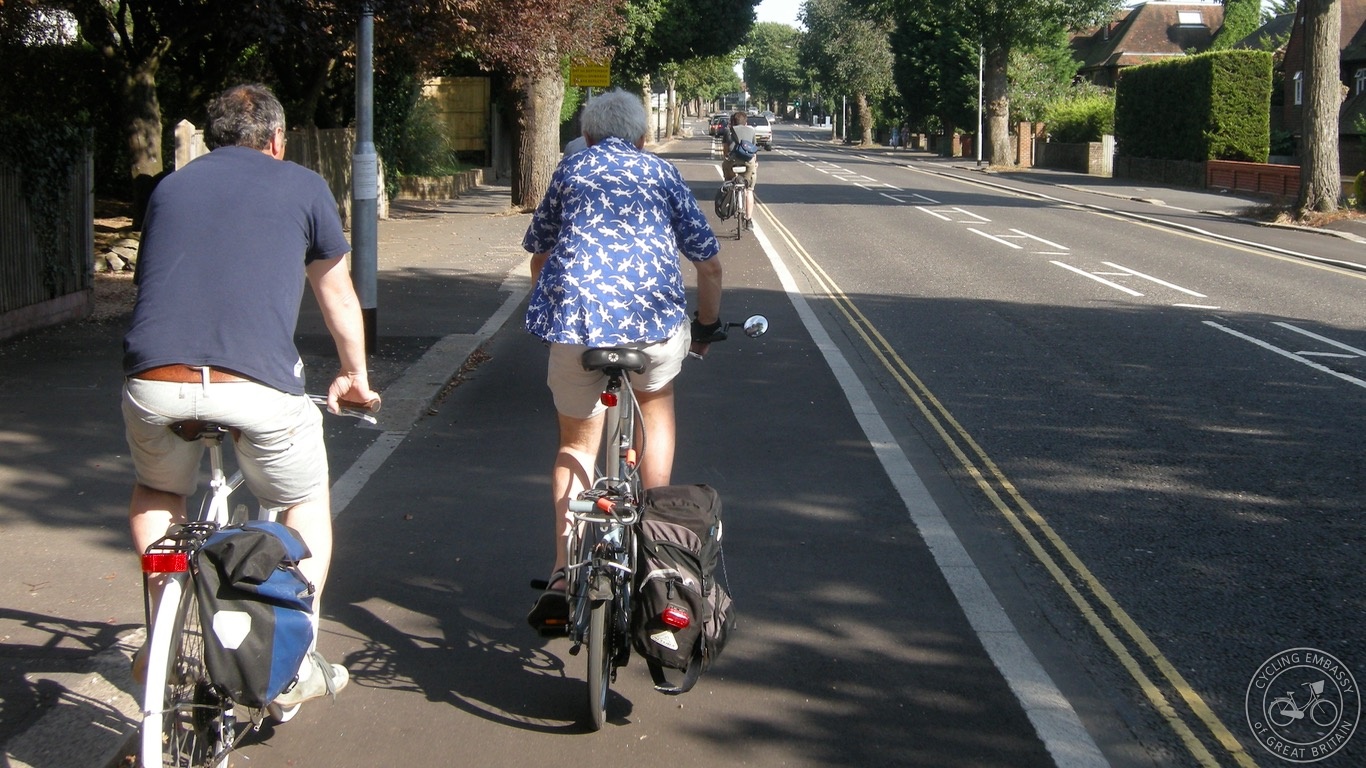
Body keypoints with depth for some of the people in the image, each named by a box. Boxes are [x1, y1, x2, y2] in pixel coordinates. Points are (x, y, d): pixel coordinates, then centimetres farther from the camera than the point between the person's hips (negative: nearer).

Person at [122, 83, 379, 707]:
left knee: (156, 495, 32)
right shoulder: (301, 186, 15)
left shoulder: (169, 187, 24)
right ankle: (295, 661, 16)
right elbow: (338, 297, 26)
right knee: (307, 507, 23)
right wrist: (356, 379, 42)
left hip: (155, 382, 3)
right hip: (259, 386, -3)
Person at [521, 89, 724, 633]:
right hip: (654, 312, 0)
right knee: (657, 405, 29)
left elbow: (538, 255, 28)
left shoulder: (570, 171, 22)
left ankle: (564, 573, 0)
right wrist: (707, 325, 33)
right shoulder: (661, 173, 20)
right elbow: (709, 263, 19)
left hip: (574, 313, 0)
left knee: (576, 443, 14)